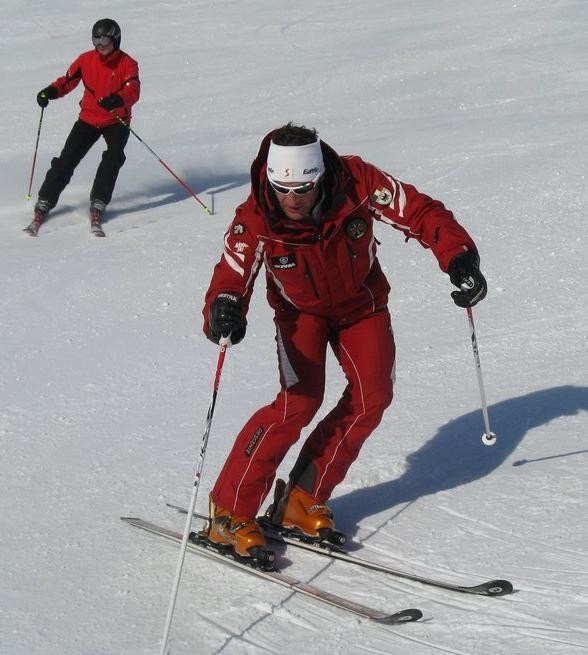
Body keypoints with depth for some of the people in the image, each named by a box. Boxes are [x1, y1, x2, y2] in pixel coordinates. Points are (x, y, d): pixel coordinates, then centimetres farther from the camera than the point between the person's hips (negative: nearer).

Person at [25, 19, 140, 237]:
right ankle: (43, 205, 1)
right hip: (89, 118, 2)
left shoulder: (127, 64, -11)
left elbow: (133, 90, -26)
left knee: (114, 157, -25)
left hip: (116, 121, -2)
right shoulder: (87, 59, -1)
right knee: (66, 160, -6)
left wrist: (118, 100, -49)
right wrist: (51, 91, -16)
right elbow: (68, 80, 6)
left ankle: (97, 206, -19)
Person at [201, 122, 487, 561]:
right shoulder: (256, 220, -31)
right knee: (300, 402, -21)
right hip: (301, 310, -3)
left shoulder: (358, 184, -30)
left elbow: (420, 213, -24)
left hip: (361, 302, 3)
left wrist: (459, 258, -39)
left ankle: (304, 500, 1)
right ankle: (230, 514, -14)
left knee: (372, 396, -12)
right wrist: (225, 309, -59)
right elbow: (231, 277, -35)